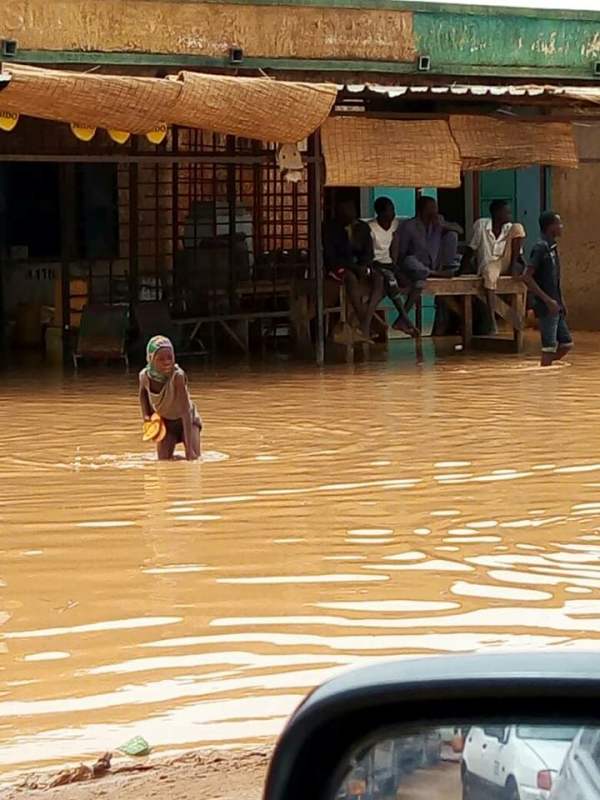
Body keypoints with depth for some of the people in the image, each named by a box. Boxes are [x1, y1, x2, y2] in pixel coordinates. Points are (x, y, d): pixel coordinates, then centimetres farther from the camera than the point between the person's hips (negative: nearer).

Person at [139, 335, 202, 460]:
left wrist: (189, 447, -41)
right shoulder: (145, 375, -23)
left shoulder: (178, 376, -36)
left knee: (193, 458, -17)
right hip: (165, 422, 3)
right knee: (163, 460, -8)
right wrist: (146, 414, -9)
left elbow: (185, 412, -37)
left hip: (186, 421, -3)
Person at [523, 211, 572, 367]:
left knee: (566, 344, 10)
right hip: (546, 307, -9)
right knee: (550, 347, -5)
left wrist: (561, 302, 15)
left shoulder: (553, 247, 12)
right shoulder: (541, 248, -15)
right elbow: (526, 276, -21)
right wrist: (547, 300, -21)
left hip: (555, 306, 9)